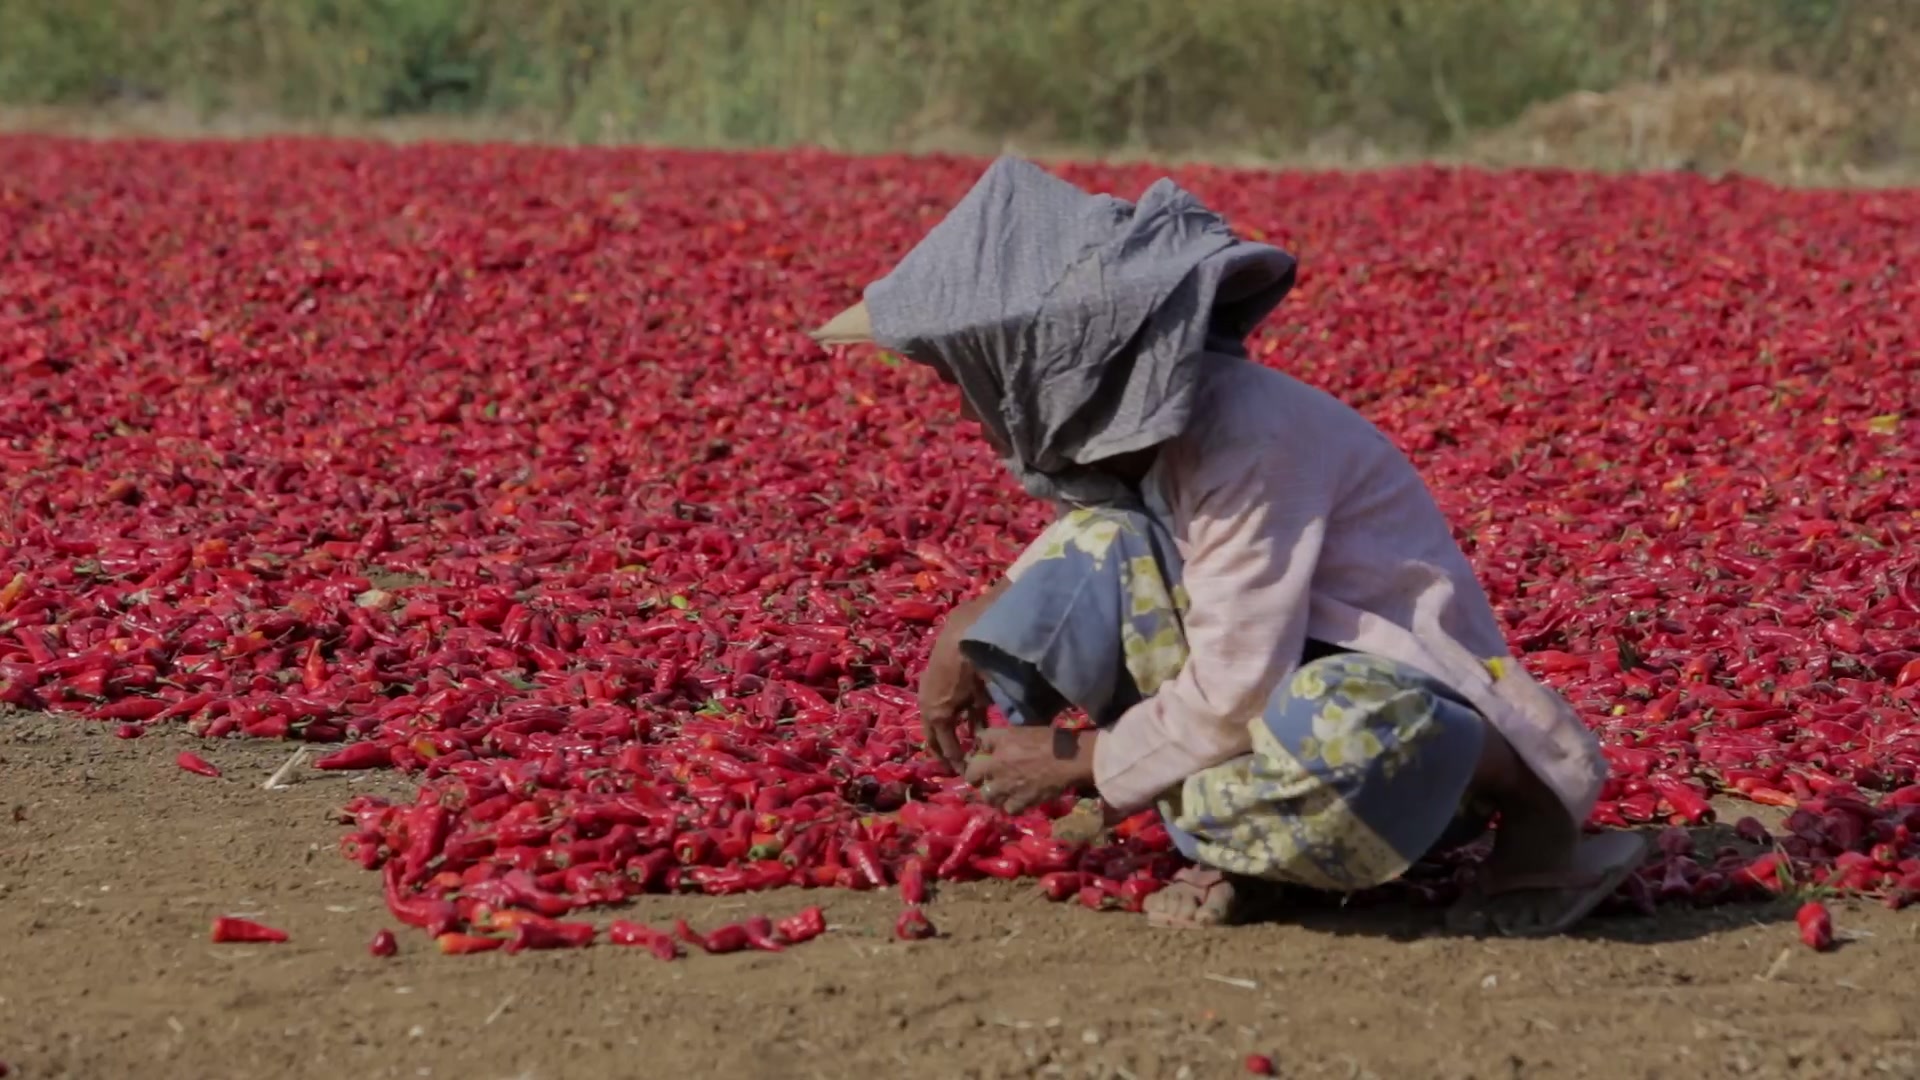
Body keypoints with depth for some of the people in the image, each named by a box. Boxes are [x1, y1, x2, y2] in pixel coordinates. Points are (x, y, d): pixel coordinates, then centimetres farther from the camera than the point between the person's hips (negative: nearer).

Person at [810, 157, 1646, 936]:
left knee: (1334, 738, -44)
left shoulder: (1242, 439, -26)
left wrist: (1079, 761, -14)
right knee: (1097, 549, -17)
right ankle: (1224, 845, -9)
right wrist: (975, 627, -2)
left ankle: (1520, 783, -10)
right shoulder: (1116, 424, -2)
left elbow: (1233, 696, -27)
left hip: (1400, 686, -7)